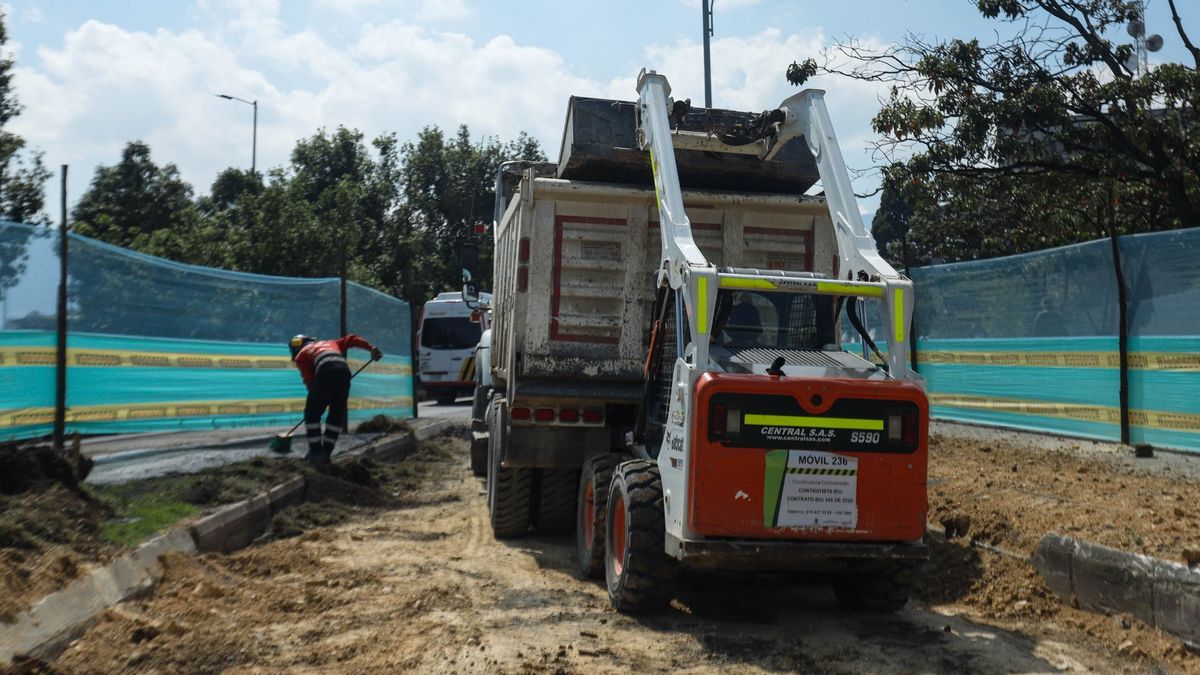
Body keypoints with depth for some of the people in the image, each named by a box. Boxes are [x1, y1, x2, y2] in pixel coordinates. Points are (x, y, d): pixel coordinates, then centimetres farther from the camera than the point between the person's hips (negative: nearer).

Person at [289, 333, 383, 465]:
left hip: (325, 372, -4)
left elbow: (309, 380, 14)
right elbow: (350, 339, 28)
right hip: (344, 371, 4)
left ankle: (315, 452, 13)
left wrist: (317, 399, 24)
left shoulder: (301, 355, 25)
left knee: (312, 414, 13)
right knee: (336, 416, 17)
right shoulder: (330, 344, 39)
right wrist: (371, 347, 19)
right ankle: (326, 453, 16)